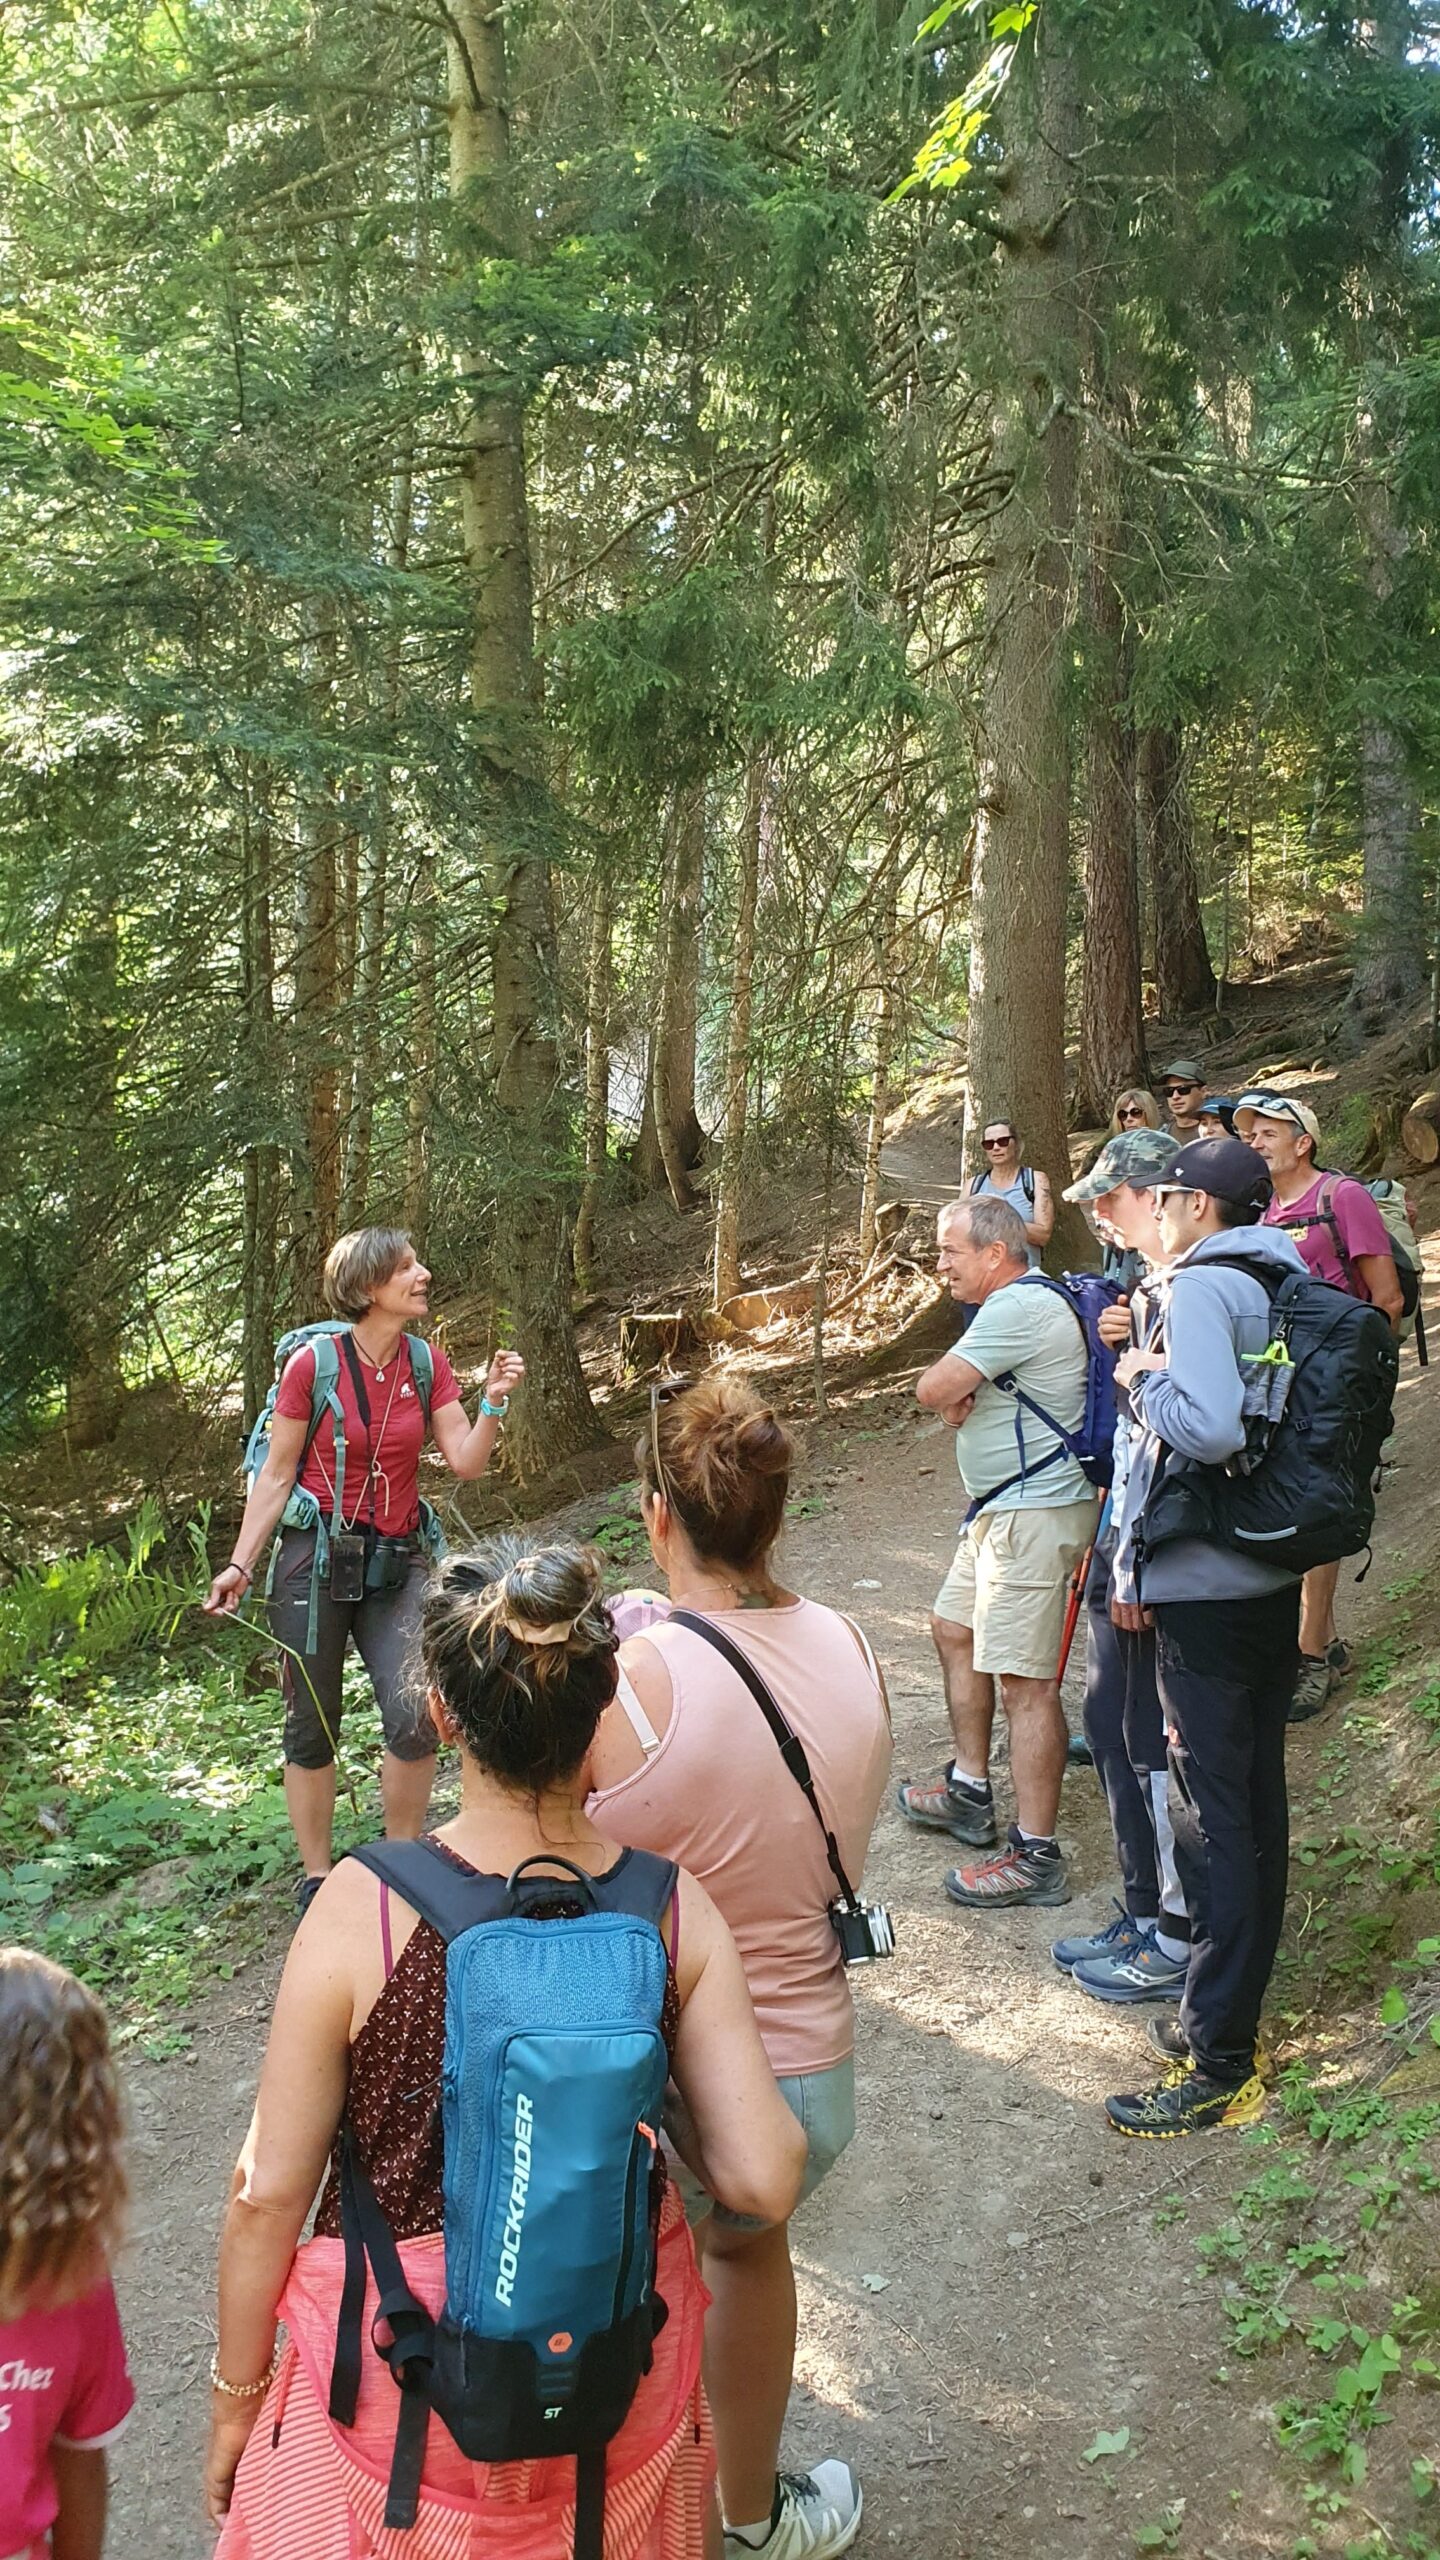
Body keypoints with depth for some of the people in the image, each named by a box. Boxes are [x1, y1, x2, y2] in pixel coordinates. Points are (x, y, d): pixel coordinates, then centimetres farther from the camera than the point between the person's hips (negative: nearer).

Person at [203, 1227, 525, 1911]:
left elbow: (466, 1463, -1)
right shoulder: (313, 1363, -9)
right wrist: (241, 1565, -8)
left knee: (417, 1718, -10)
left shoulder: (427, 1365, 2)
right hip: (316, 1554, -3)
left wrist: (493, 1401, -15)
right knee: (312, 1726, 6)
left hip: (396, 1559, 3)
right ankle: (316, 1878, 22)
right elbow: (276, 1476, -4)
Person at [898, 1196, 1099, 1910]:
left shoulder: (1021, 1307, -20)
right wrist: (960, 1394, -9)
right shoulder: (1015, 1303, 15)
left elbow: (932, 1390, -21)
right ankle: (970, 1792, 34)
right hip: (1001, 1509, 12)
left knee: (1022, 1682, -10)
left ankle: (1036, 1857, -6)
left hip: (1034, 1514, -12)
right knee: (955, 1630, 22)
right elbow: (954, 1394, 15)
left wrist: (952, 1385, 2)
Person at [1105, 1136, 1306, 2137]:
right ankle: (1235, 2015, 28)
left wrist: (1144, 1376, -12)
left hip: (1205, 1592, -9)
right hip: (1275, 1577, 9)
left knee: (1212, 1817, -4)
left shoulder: (1202, 1286, -15)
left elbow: (1210, 1426, -30)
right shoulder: (1284, 1286, 11)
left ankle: (1219, 2065, 2)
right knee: (1256, 1802, 15)